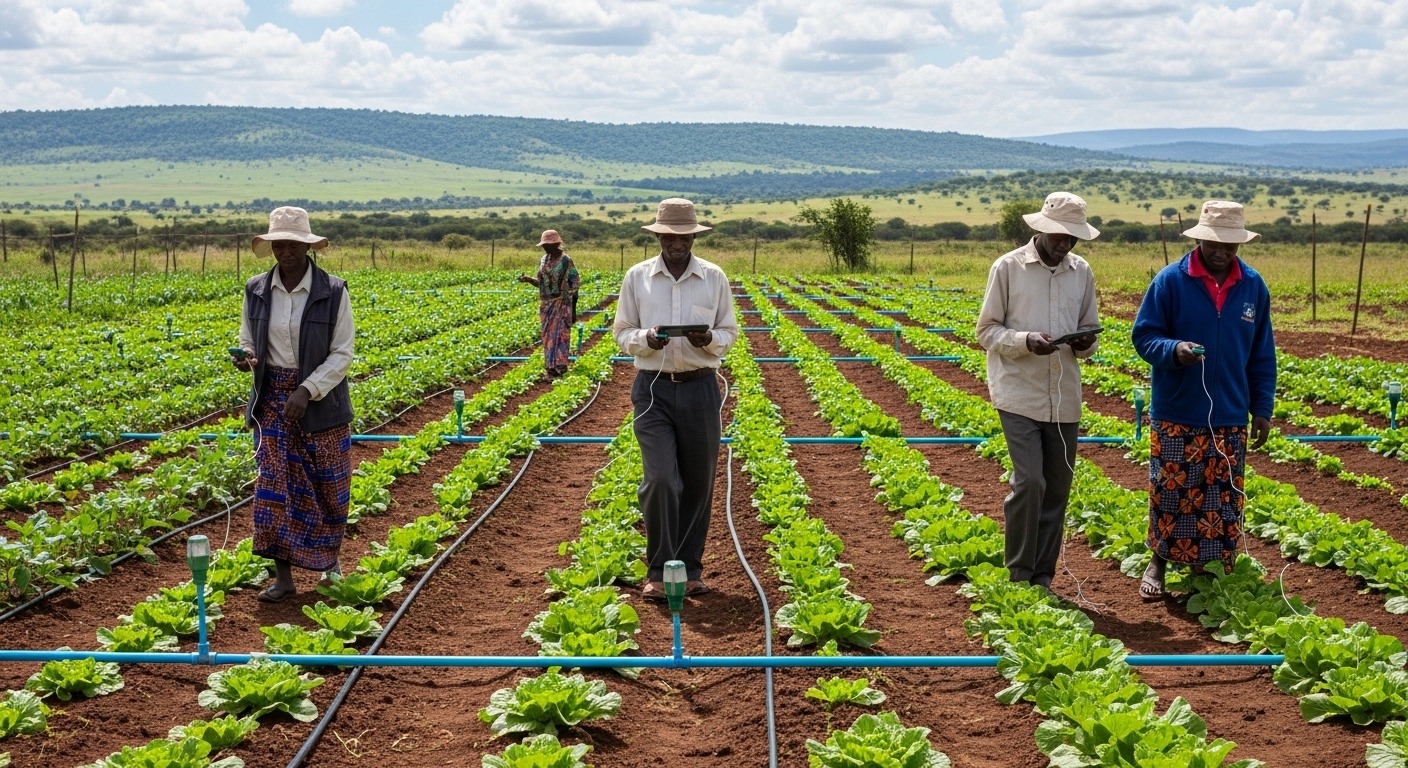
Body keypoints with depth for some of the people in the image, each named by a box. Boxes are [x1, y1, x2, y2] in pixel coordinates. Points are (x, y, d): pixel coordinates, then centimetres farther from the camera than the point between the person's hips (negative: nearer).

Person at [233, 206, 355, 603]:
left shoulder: (333, 291, -9)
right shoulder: (256, 290, 1)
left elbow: (342, 355, -9)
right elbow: (249, 341, 12)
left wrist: (307, 391, -21)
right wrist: (246, 358, -13)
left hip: (320, 400, -2)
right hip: (273, 400, 2)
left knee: (328, 486, 8)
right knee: (274, 483, -2)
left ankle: (330, 558, 32)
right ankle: (283, 575, 4)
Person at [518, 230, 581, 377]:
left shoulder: (566, 261, -11)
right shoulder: (543, 260, 8)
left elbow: (574, 286, -9)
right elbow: (541, 282, 14)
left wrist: (574, 310, -10)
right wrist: (528, 279, -7)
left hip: (562, 304, -6)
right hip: (546, 304, 6)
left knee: (560, 334, -7)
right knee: (548, 335, 7)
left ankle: (560, 365, -4)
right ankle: (552, 365, 12)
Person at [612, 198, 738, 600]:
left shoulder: (714, 278, 4)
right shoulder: (637, 277, 3)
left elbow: (729, 334, 8)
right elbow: (621, 333, 7)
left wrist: (710, 340, -15)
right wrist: (645, 339, -16)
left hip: (700, 388, 2)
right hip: (653, 388, -1)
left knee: (698, 483, 7)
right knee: (660, 479, -12)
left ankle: (690, 568, 20)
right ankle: (658, 571, 1)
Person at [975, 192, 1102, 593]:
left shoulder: (1082, 272, 8)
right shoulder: (1007, 267, -4)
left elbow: (1090, 331, 15)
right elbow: (987, 331, -2)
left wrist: (1085, 344, -9)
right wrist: (1025, 341, -20)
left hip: (1064, 398, 4)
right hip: (1020, 394, -4)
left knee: (1057, 488, 7)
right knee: (1029, 481, -13)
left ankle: (1042, 578, 18)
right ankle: (1018, 576, 2)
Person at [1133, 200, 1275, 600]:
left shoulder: (1253, 286, 2)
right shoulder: (1170, 281, -8)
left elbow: (1262, 355, 9)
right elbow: (1144, 335, -6)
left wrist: (1262, 408, 7)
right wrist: (1174, 350, -26)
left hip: (1230, 417, 3)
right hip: (1176, 414, -3)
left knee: (1222, 496, 8)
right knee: (1169, 491, 5)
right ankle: (1159, 562, 21)